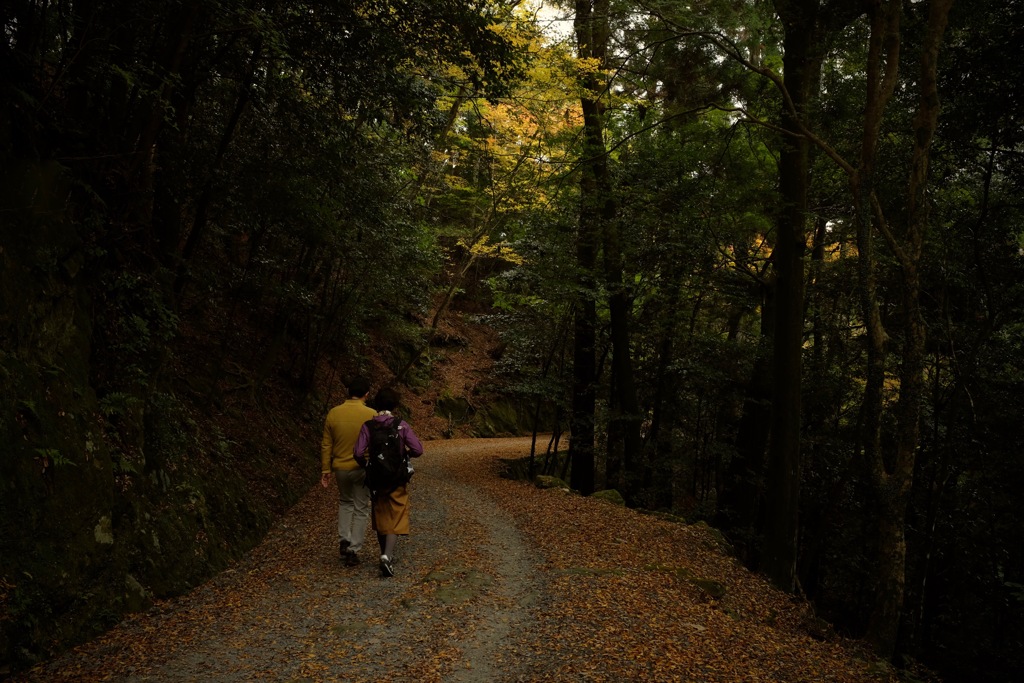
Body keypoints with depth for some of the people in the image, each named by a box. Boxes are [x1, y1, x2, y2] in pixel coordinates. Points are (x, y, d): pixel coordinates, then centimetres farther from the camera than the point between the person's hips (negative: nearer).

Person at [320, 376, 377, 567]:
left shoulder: (333, 413, -5)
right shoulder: (371, 415, -13)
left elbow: (326, 445, 0)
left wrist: (325, 469, 8)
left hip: (341, 468, 3)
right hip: (363, 469, -3)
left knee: (345, 502, 26)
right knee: (361, 509, 11)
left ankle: (344, 541, 14)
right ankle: (353, 551, 11)